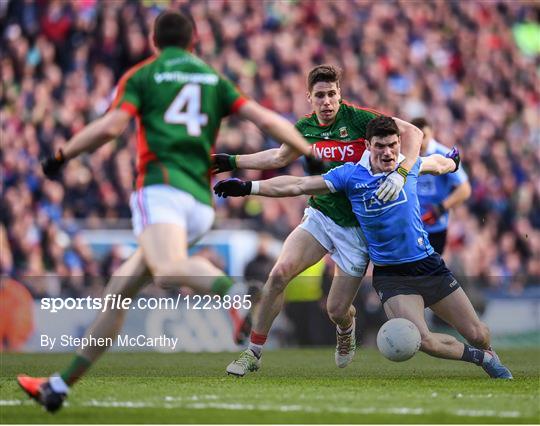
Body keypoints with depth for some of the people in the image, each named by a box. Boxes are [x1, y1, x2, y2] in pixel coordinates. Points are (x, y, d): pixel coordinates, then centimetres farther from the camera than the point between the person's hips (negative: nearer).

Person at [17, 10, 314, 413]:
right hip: (201, 202, 6)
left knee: (169, 271, -33)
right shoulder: (213, 78, 22)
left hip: (162, 187, -6)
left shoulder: (141, 76, 10)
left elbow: (111, 125, -5)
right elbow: (265, 118, 11)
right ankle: (61, 384, 17)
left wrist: (61, 156, 7)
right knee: (122, 286, 13)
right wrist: (312, 153, 18)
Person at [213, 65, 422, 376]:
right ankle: (254, 352, -5)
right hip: (319, 218, 3)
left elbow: (411, 132, -17)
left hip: (356, 228, -3)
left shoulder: (357, 118, -14)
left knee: (337, 310, -1)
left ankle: (346, 328, 40)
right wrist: (232, 162, 21)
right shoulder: (305, 128, 1)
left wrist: (400, 173, -32)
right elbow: (279, 157, 22)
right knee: (280, 273, -19)